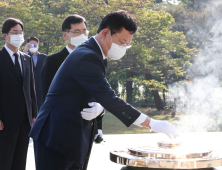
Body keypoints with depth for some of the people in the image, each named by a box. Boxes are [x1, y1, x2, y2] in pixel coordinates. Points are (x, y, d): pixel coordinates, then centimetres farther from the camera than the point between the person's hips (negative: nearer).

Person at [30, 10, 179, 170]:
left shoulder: (91, 55, 14)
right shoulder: (87, 58, -18)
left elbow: (101, 97, 14)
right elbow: (110, 100, -25)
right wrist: (152, 124, -24)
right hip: (56, 139, -10)